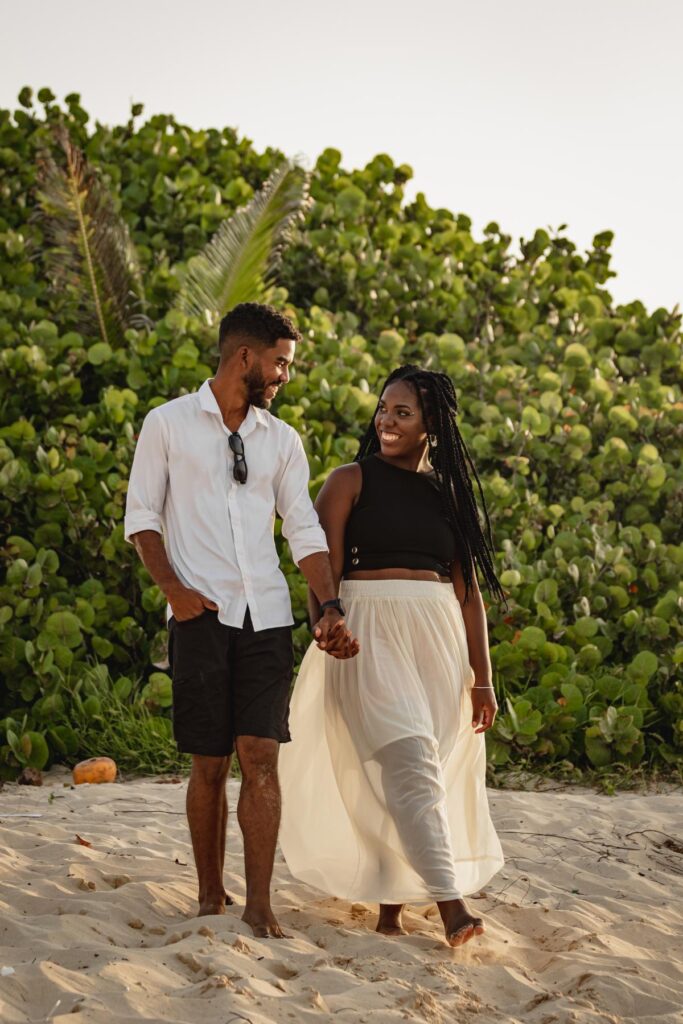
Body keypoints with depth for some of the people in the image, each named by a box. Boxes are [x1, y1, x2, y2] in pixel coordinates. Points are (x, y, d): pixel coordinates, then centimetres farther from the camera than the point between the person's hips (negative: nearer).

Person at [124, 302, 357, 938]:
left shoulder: (281, 440, 15)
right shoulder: (167, 424, 5)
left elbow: (304, 530, 12)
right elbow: (142, 516, 4)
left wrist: (329, 608, 0)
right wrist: (173, 587, -11)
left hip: (266, 616, 3)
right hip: (201, 614, -2)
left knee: (260, 758, -7)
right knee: (209, 764, 1)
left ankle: (259, 907, -6)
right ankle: (210, 898, 13)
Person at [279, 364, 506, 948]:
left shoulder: (449, 495, 15)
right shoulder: (351, 481, 4)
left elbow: (468, 592, 13)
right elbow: (323, 572, -2)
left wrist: (482, 677, 8)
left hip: (438, 638, 4)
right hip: (369, 633, -4)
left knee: (397, 776, 3)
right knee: (409, 763, -18)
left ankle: (391, 905, 11)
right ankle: (450, 903, -25)